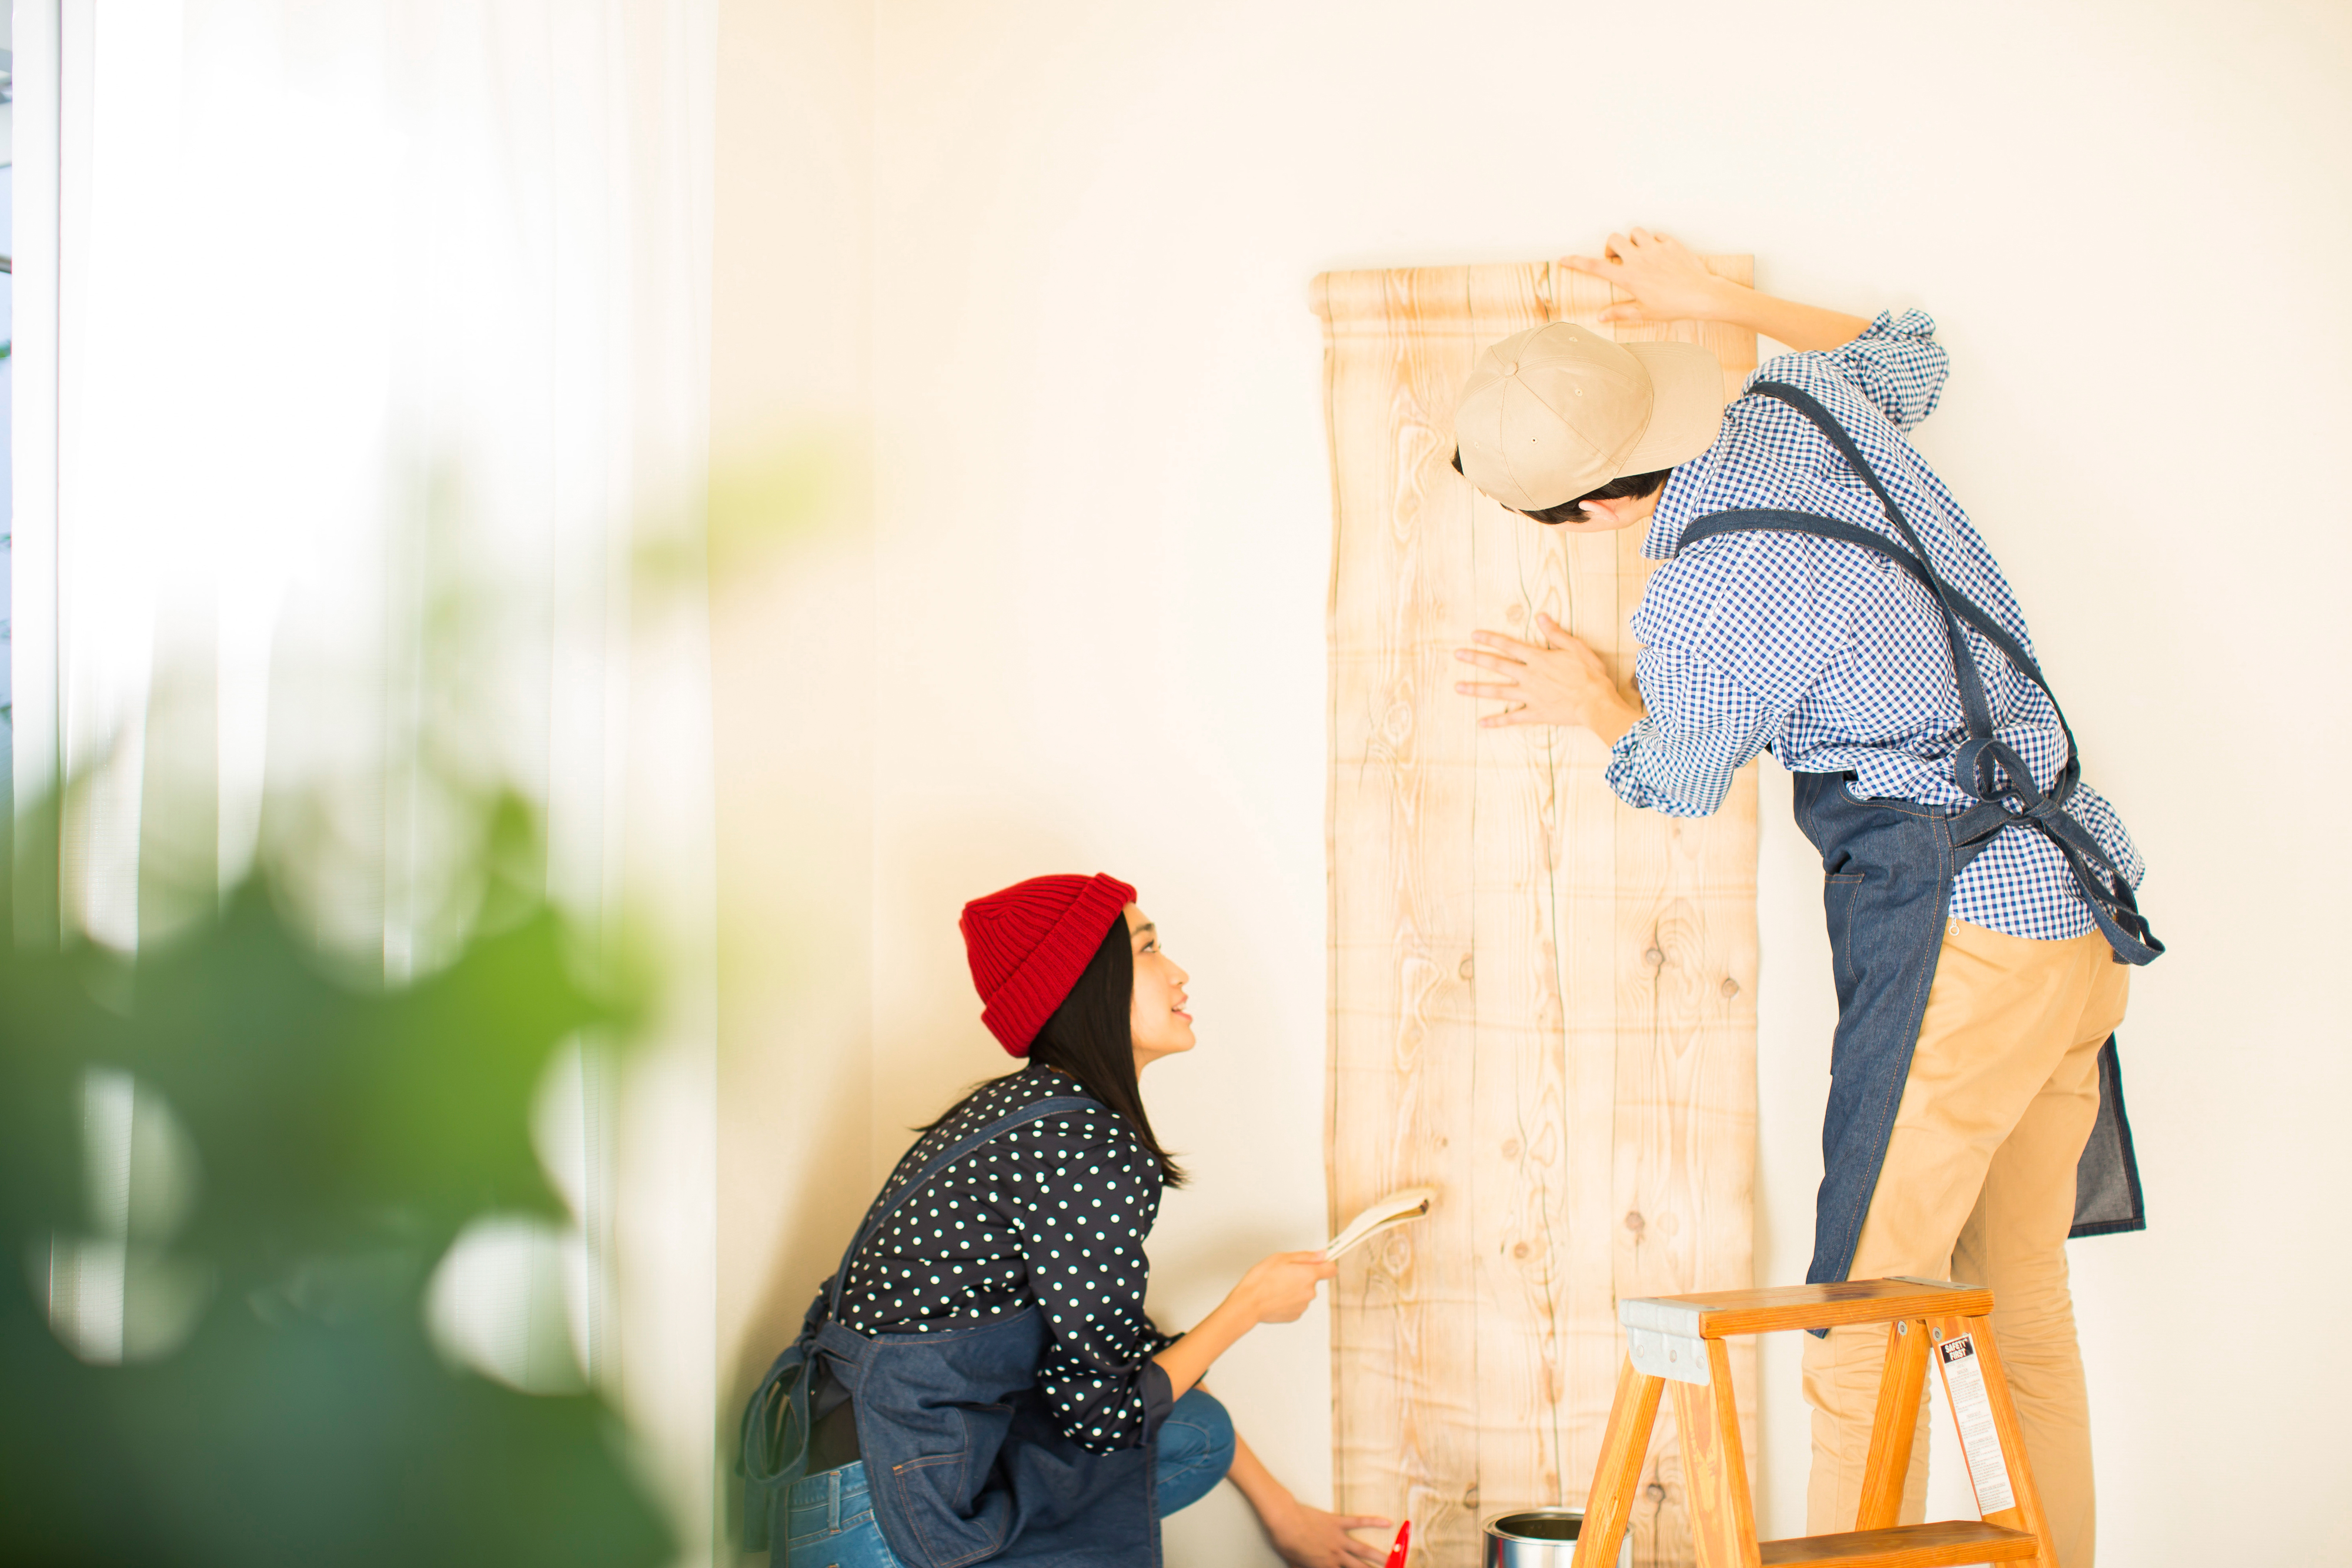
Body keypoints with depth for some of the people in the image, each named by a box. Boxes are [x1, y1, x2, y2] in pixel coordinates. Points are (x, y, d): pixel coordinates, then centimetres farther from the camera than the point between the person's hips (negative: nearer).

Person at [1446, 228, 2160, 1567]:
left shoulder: (1707, 613, -20)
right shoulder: (1801, 401, 2)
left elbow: (1673, 785, 4)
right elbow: (1910, 353, 29)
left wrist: (1595, 703, 24)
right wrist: (1719, 301, 33)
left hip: (1966, 941, -9)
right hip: (2082, 916, 9)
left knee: (1866, 1339, -4)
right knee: (2022, 1304, 18)